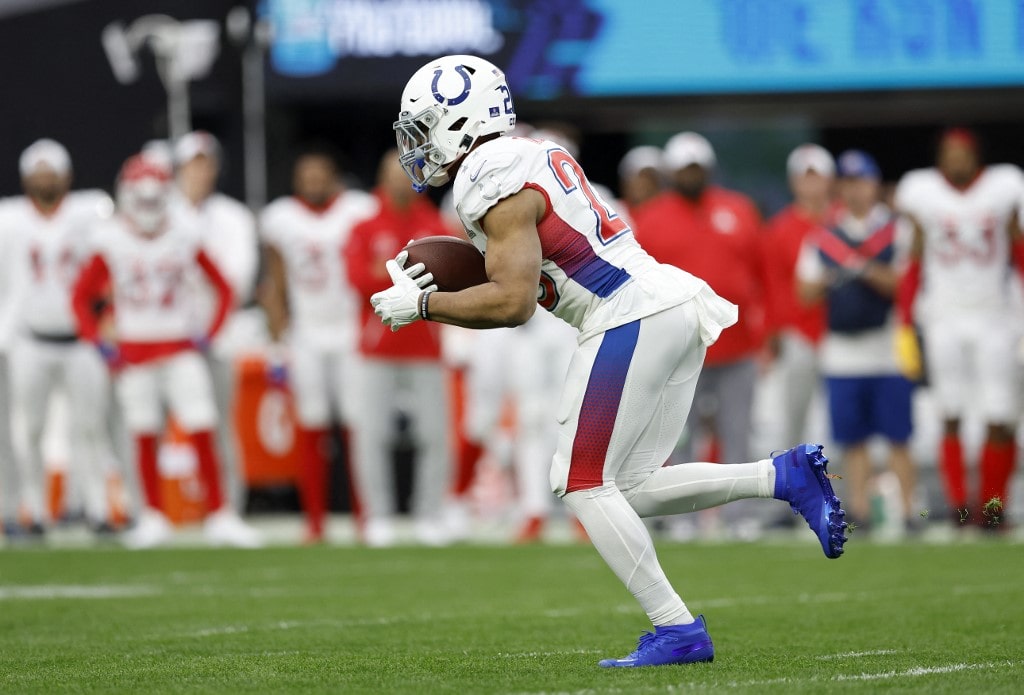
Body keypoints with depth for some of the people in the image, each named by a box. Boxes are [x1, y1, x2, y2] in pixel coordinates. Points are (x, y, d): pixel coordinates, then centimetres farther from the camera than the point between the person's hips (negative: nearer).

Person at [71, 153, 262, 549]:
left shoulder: (183, 238, -1)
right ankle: (153, 519, 16)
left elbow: (223, 289, 7)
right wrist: (99, 341, -6)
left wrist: (210, 335, -2)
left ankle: (219, 517, -4)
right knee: (144, 437, 5)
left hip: (180, 349, 0)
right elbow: (81, 297, 4)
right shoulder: (112, 243, -3)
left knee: (202, 433, -8)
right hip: (134, 350, 0)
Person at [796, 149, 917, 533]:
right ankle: (859, 508, 7)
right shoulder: (823, 238, 11)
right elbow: (806, 293, 9)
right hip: (841, 354, 3)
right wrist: (824, 281, -12)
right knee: (852, 437, 2)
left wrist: (867, 271, -21)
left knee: (898, 436, -3)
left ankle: (909, 508, 0)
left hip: (888, 353, -3)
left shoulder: (896, 232, 2)